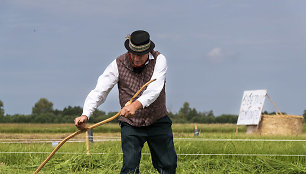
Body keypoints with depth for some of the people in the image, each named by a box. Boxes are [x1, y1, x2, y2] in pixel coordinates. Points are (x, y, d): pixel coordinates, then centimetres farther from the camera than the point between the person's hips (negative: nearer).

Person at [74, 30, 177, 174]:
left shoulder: (159, 60, -11)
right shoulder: (118, 64, -10)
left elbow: (154, 89, -27)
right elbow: (99, 91, -17)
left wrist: (136, 105, -47)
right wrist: (85, 115, -35)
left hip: (158, 122, 1)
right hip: (131, 125, -1)